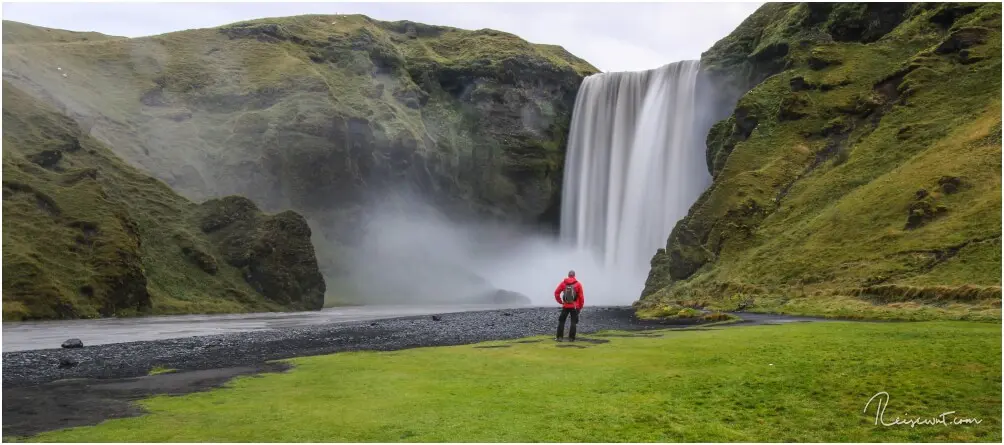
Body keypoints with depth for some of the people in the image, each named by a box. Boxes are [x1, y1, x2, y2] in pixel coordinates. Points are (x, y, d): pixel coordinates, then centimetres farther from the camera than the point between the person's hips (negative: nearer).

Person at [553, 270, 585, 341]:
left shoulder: (563, 283, 1)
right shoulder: (578, 284, -3)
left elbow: (556, 292, 0)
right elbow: (581, 296, -3)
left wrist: (560, 301, 7)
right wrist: (580, 306, 6)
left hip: (565, 306, 1)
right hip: (575, 306, -1)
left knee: (561, 321, 10)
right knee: (573, 322, 5)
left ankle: (559, 337, 6)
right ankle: (571, 338, 0)